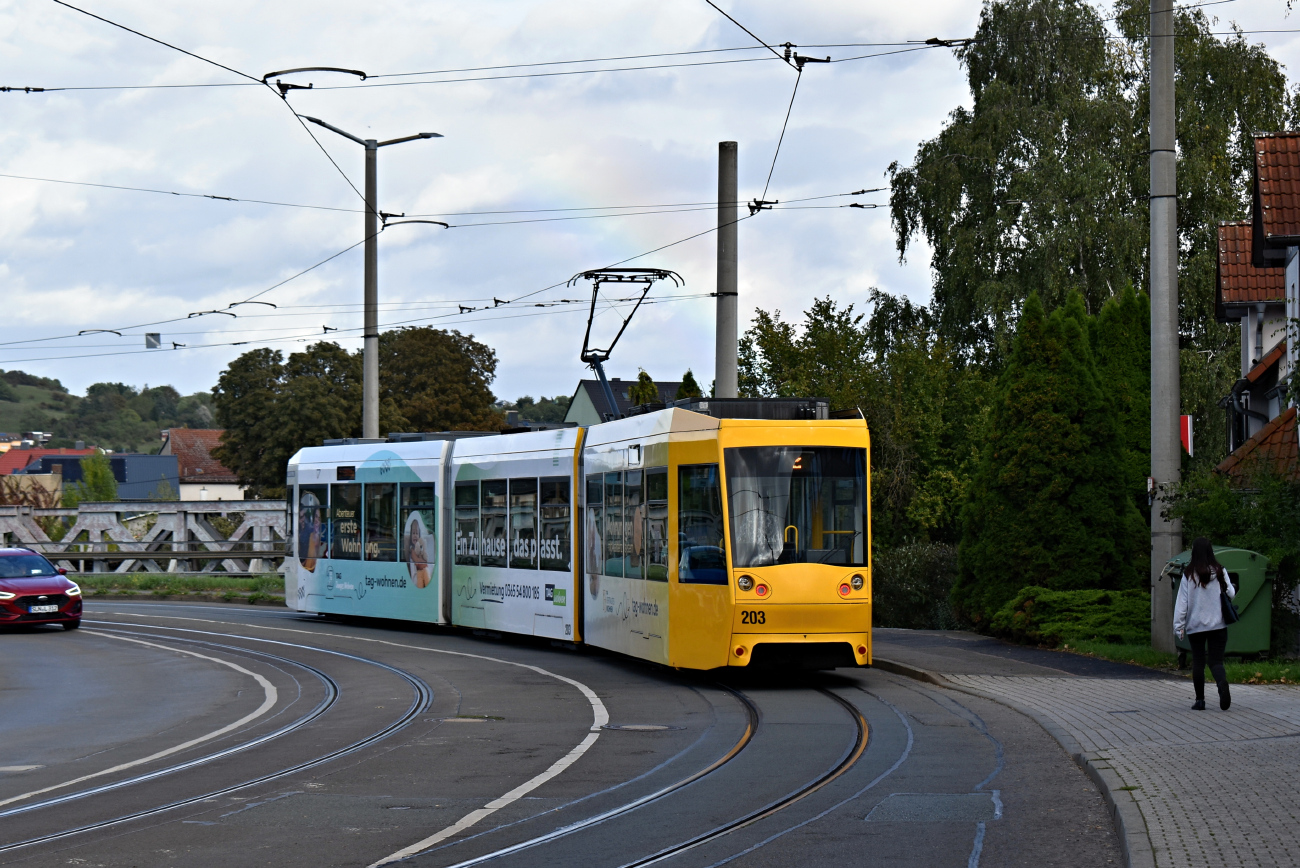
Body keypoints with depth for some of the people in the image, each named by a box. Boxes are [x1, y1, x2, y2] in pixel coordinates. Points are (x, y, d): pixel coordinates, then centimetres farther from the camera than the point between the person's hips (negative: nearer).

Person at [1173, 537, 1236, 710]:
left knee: (1198, 662, 10)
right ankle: (1222, 683, -29)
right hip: (1218, 625, 1)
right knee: (1216, 660, 2)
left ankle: (1200, 700, 9)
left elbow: (1182, 601, -3)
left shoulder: (1188, 574, -4)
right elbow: (1231, 594, -1)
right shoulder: (1220, 571, -2)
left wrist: (1178, 625, 1)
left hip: (1195, 626, -1)